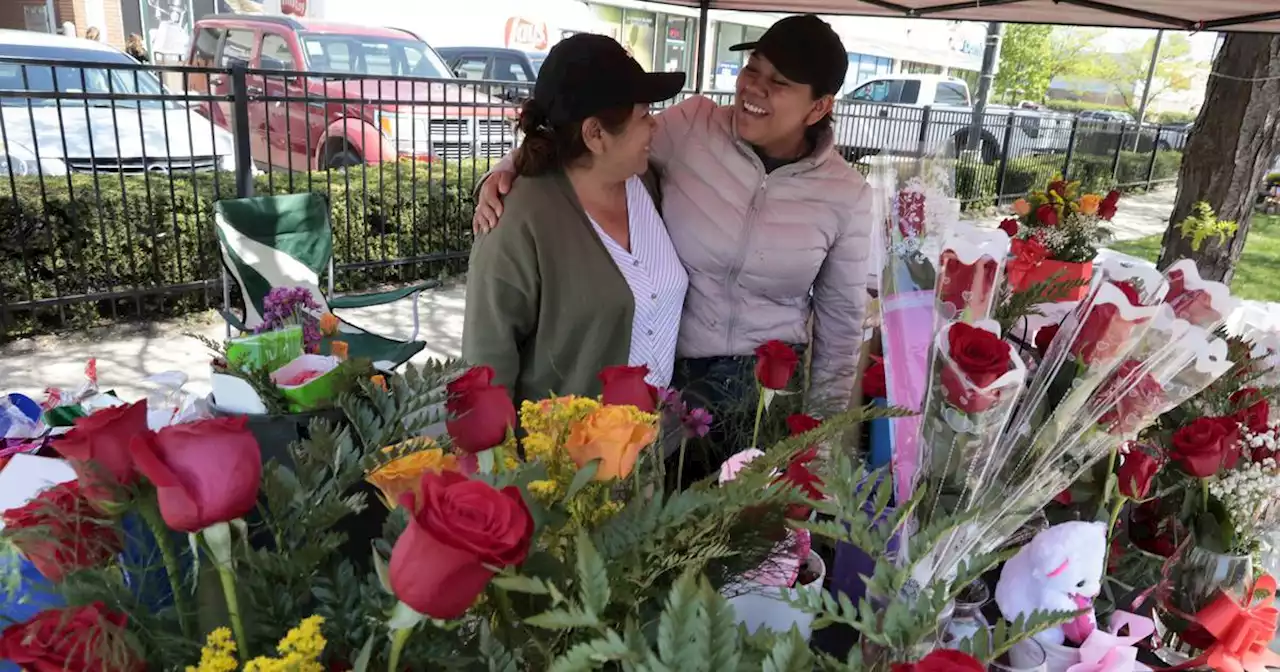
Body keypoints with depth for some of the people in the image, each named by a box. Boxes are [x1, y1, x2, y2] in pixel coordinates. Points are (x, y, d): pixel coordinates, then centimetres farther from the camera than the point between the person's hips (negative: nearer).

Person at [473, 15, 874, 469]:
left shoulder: (845, 195, -8)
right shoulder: (690, 126, -11)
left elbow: (841, 318, 1)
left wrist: (824, 428, 5)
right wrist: (506, 172, -22)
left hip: (765, 387, 1)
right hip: (662, 370, 0)